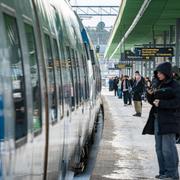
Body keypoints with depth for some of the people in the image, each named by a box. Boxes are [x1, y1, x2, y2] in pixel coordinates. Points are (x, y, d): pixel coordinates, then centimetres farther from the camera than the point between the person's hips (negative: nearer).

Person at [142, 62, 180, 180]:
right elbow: (152, 101, 20)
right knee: (159, 148, 9)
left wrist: (161, 103, -18)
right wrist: (150, 95, -1)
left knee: (168, 147, -8)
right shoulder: (157, 85, 14)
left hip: (169, 120, -8)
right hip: (157, 119, 8)